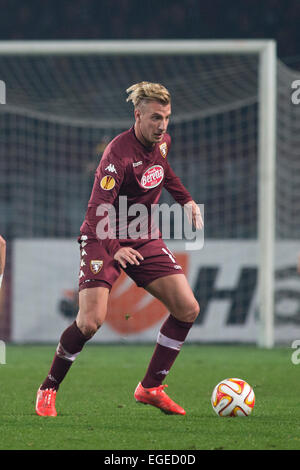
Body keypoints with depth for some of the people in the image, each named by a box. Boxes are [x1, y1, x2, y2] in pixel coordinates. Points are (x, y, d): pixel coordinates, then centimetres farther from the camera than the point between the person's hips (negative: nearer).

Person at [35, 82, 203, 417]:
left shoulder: (161, 141, -1)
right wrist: (115, 248, -42)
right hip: (105, 239, -7)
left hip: (143, 239, 7)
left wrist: (186, 200, 17)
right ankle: (48, 389, 1)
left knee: (187, 309, -6)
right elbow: (97, 211, -29)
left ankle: (150, 388, 7)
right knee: (91, 320, -21)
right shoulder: (119, 154, -25)